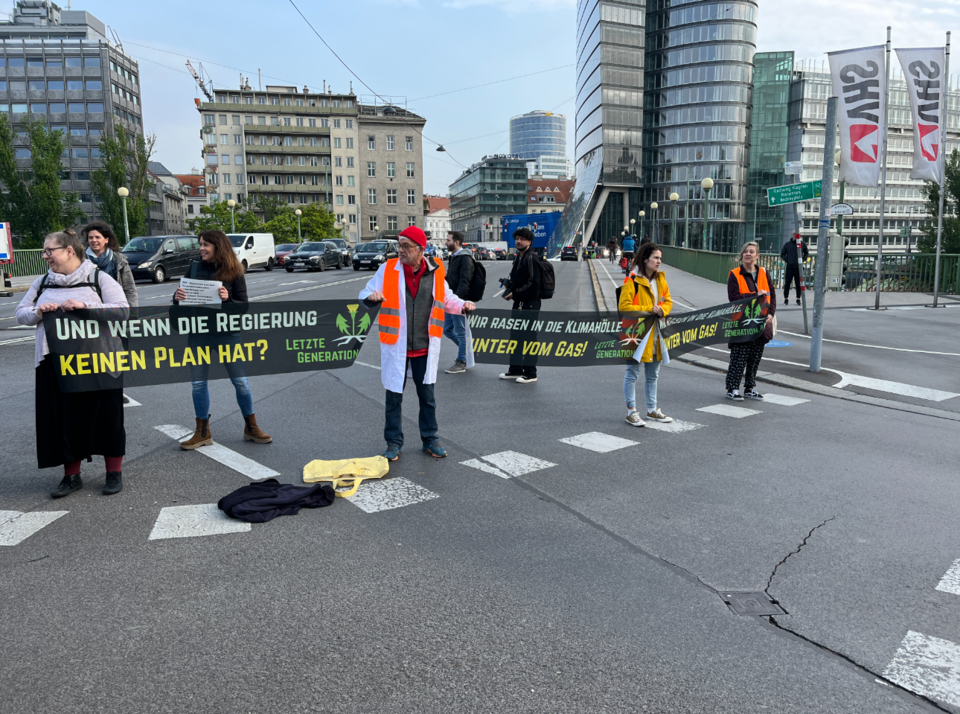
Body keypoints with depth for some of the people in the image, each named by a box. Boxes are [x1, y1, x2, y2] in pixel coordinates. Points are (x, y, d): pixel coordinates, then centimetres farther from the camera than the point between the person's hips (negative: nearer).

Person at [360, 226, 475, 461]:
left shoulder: (435, 272, -2)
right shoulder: (388, 269, -5)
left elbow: (447, 298, 12)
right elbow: (365, 294, -1)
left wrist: (462, 305, -8)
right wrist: (372, 297, -25)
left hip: (425, 347, 1)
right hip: (395, 346, -1)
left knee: (427, 395, 12)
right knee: (394, 396, 8)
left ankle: (430, 439, 28)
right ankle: (394, 442, 22)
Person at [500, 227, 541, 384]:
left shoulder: (531, 258, -14)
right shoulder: (518, 257, 15)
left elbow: (533, 284, -21)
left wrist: (515, 293, -17)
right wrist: (510, 289, 6)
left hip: (530, 303, -10)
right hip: (519, 302, 10)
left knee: (529, 338, -4)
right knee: (515, 336, 15)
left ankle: (530, 374, 4)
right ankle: (515, 369, 26)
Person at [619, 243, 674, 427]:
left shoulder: (660, 279, 10)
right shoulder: (632, 281, -13)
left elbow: (668, 301, 16)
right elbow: (624, 306, -17)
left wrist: (662, 310, -7)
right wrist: (649, 309, -17)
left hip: (655, 334, 8)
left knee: (652, 375, 16)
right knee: (633, 374, 0)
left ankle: (652, 410, 28)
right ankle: (631, 412, 9)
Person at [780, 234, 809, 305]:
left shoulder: (803, 244, 5)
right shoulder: (787, 244, 4)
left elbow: (807, 253, 15)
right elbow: (782, 254, 11)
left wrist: (803, 260, -1)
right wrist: (787, 260, -2)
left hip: (799, 267, 0)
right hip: (790, 267, 0)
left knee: (799, 284, 3)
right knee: (787, 283, 0)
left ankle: (798, 299, 13)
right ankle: (786, 298, 10)